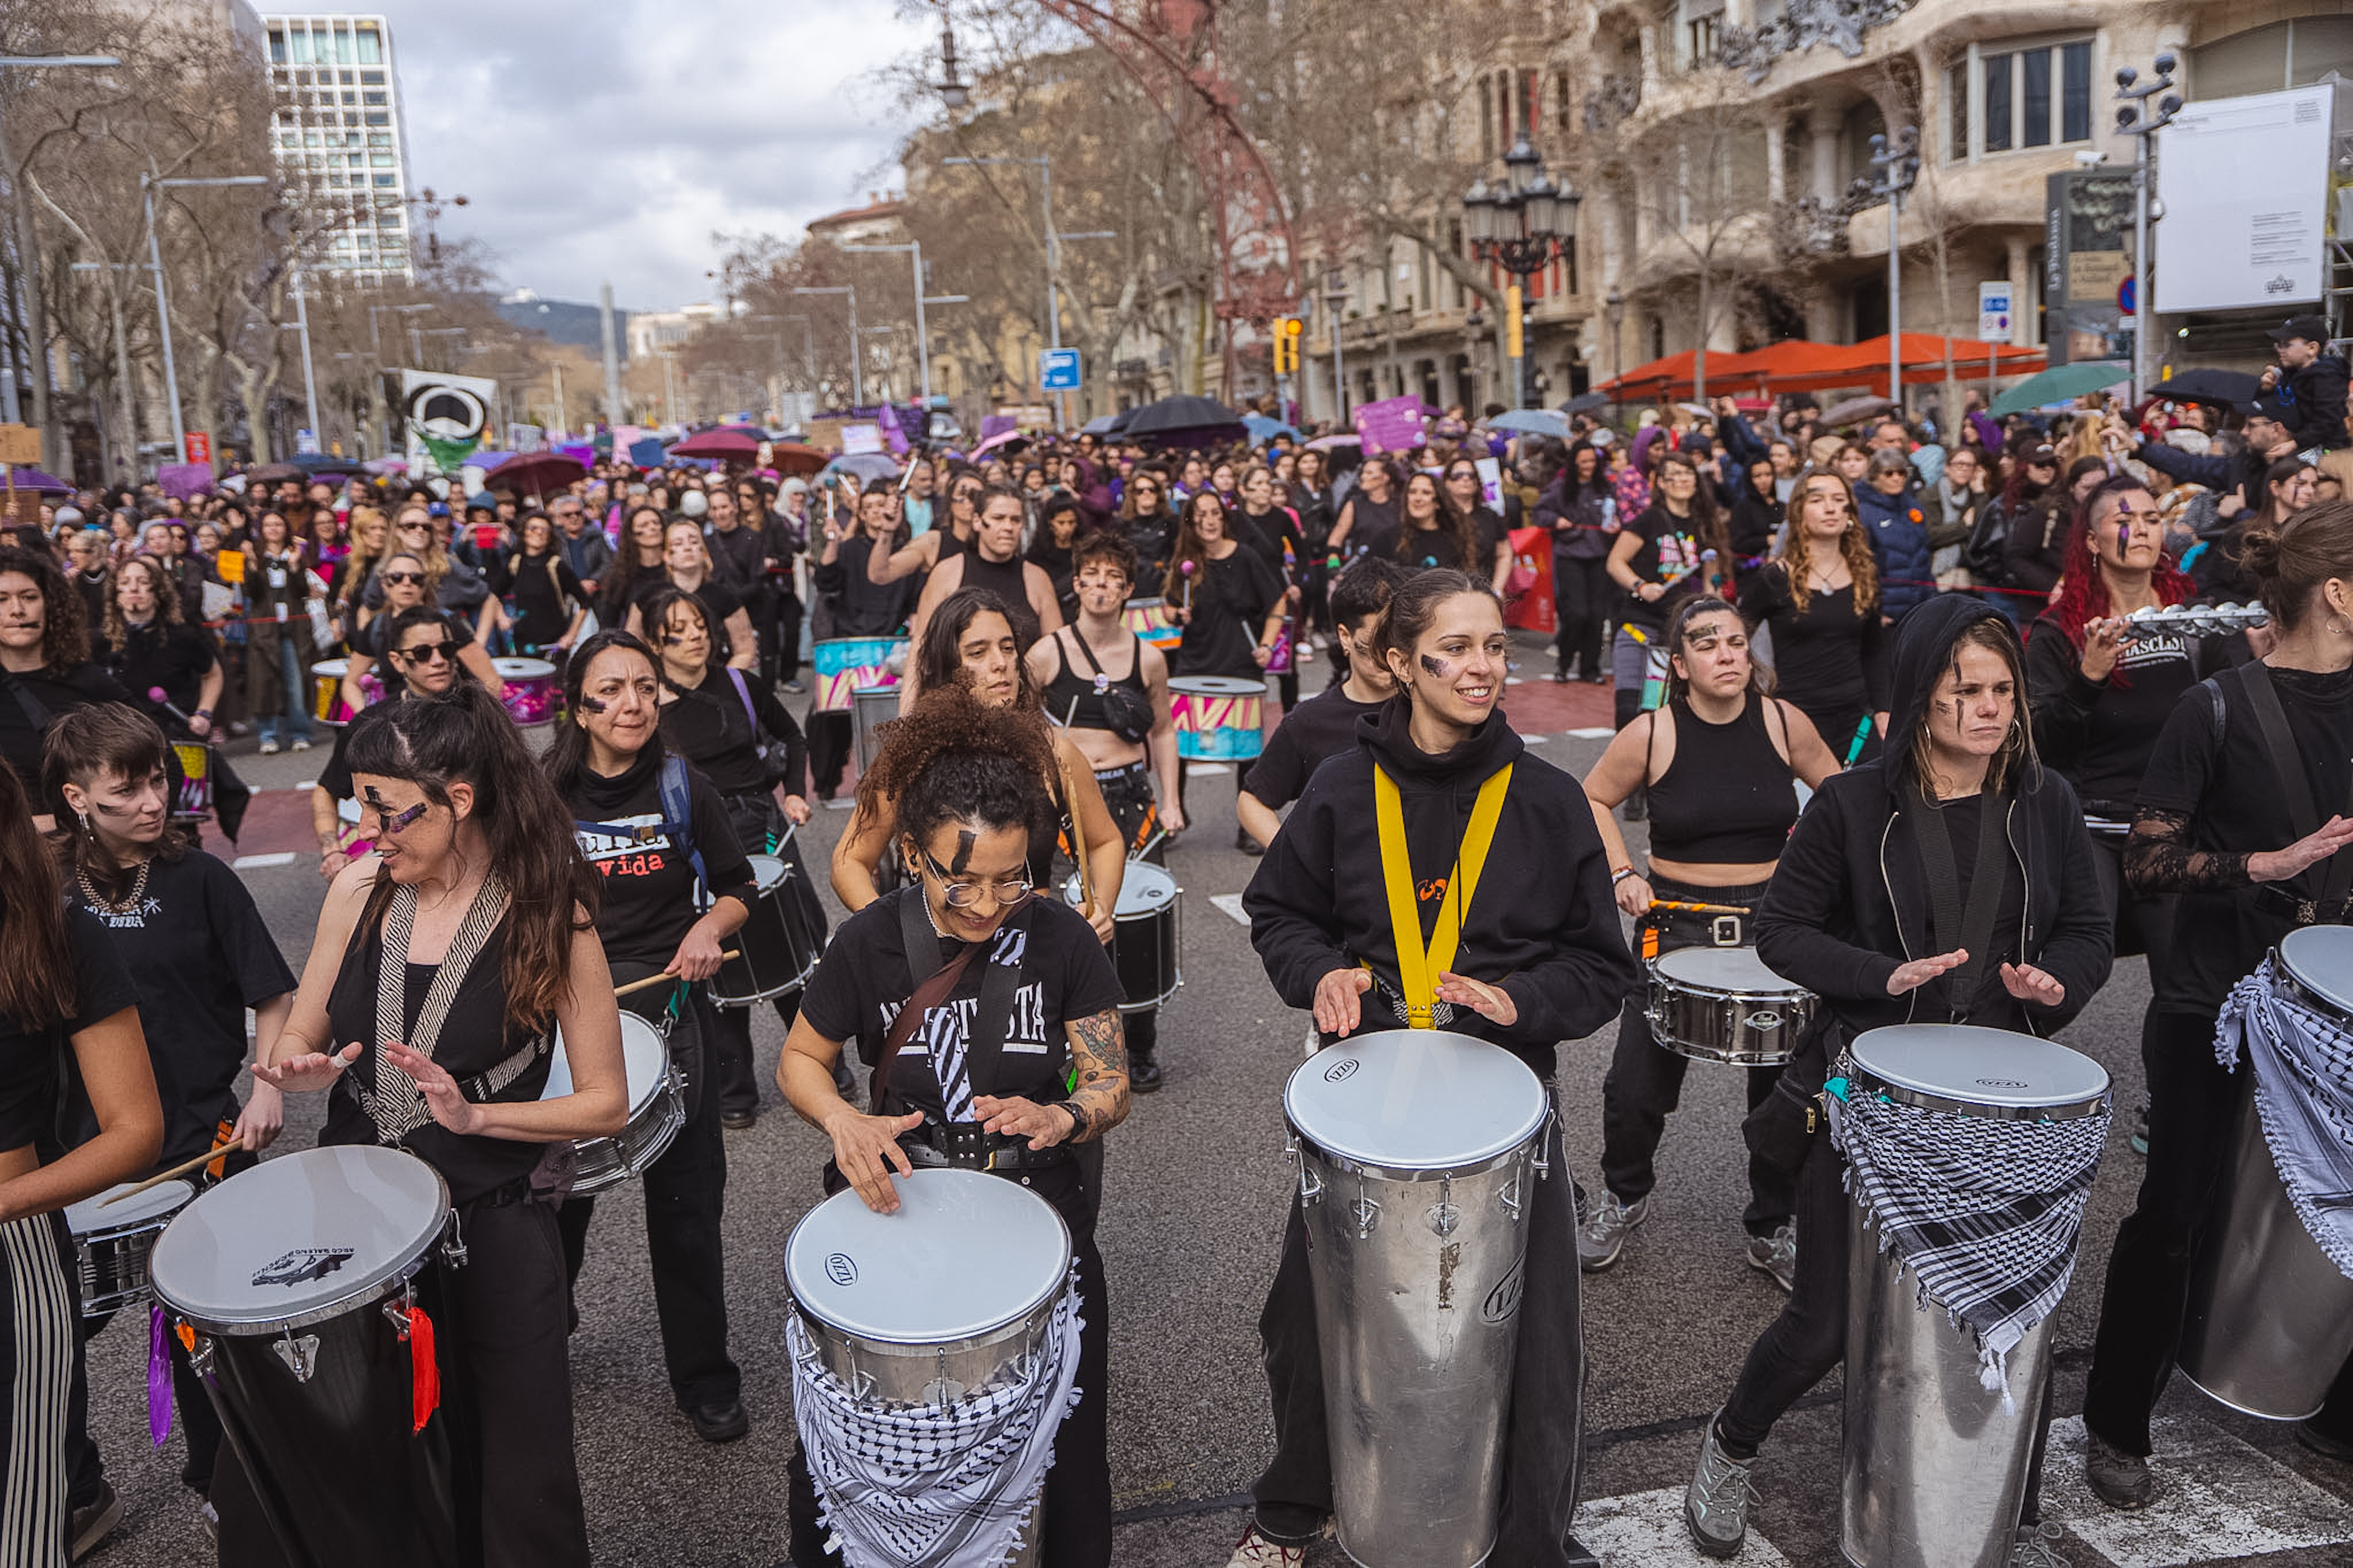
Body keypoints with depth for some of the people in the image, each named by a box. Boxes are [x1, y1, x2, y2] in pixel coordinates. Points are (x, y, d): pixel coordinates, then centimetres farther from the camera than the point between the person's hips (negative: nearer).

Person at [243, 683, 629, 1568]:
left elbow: (607, 1105, -8)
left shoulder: (549, 917, -10)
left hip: (490, 1234, -3)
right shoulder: (360, 891, 1)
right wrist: (301, 1067, -11)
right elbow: (299, 1037, 12)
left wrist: (475, 1115, -20)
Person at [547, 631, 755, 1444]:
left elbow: (737, 889, 7)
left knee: (686, 1207, 6)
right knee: (556, 1199, 13)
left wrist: (709, 928, -13)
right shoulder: (547, 797, -1)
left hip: (668, 1012, 0)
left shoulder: (683, 789, -1)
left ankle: (706, 1383, 24)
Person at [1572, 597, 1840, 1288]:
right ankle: (1624, 1198, 31)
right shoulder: (1652, 734, -9)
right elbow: (1593, 798, 6)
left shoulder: (1783, 721, -4)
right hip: (1677, 920, -1)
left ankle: (1772, 1228, 30)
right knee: (1637, 1082, 0)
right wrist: (1621, 874, -5)